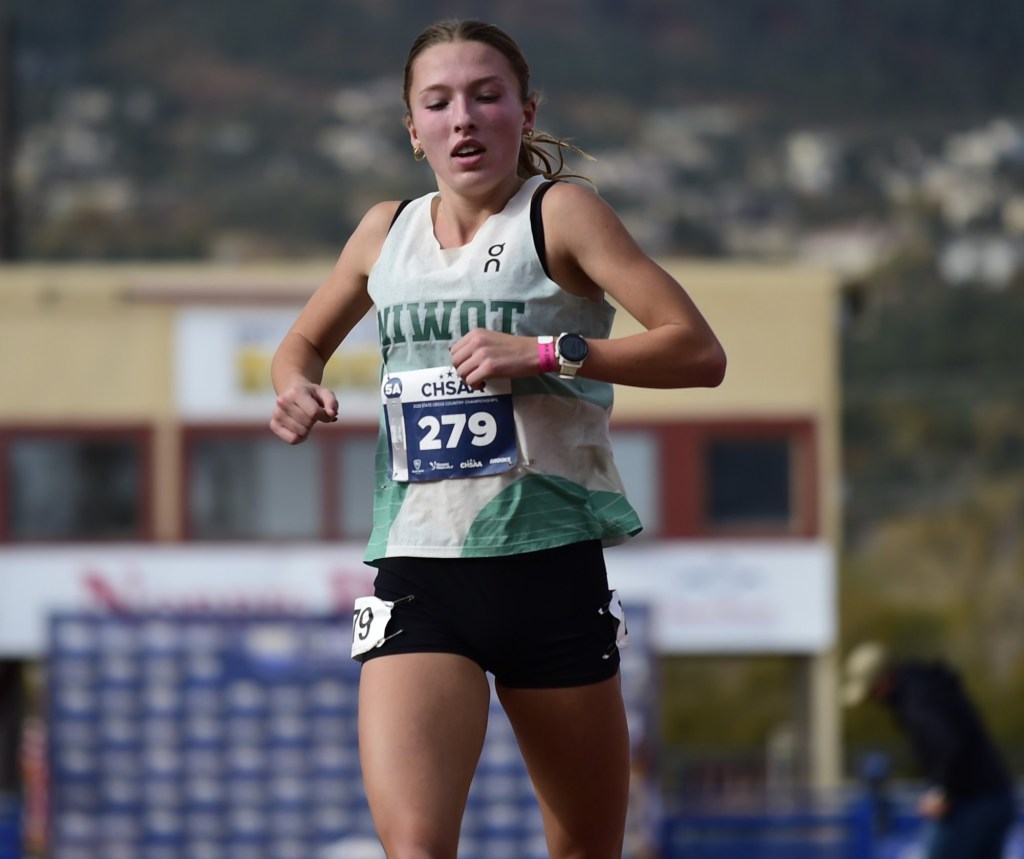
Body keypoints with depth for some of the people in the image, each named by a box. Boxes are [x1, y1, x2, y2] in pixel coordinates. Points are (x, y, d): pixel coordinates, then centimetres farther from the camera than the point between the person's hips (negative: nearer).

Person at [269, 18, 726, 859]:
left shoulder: (559, 213, -1)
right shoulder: (387, 230, 12)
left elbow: (699, 352, -9)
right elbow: (305, 342, 30)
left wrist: (545, 353, -19)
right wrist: (296, 388, 6)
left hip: (551, 573, -2)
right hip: (416, 577, 2)